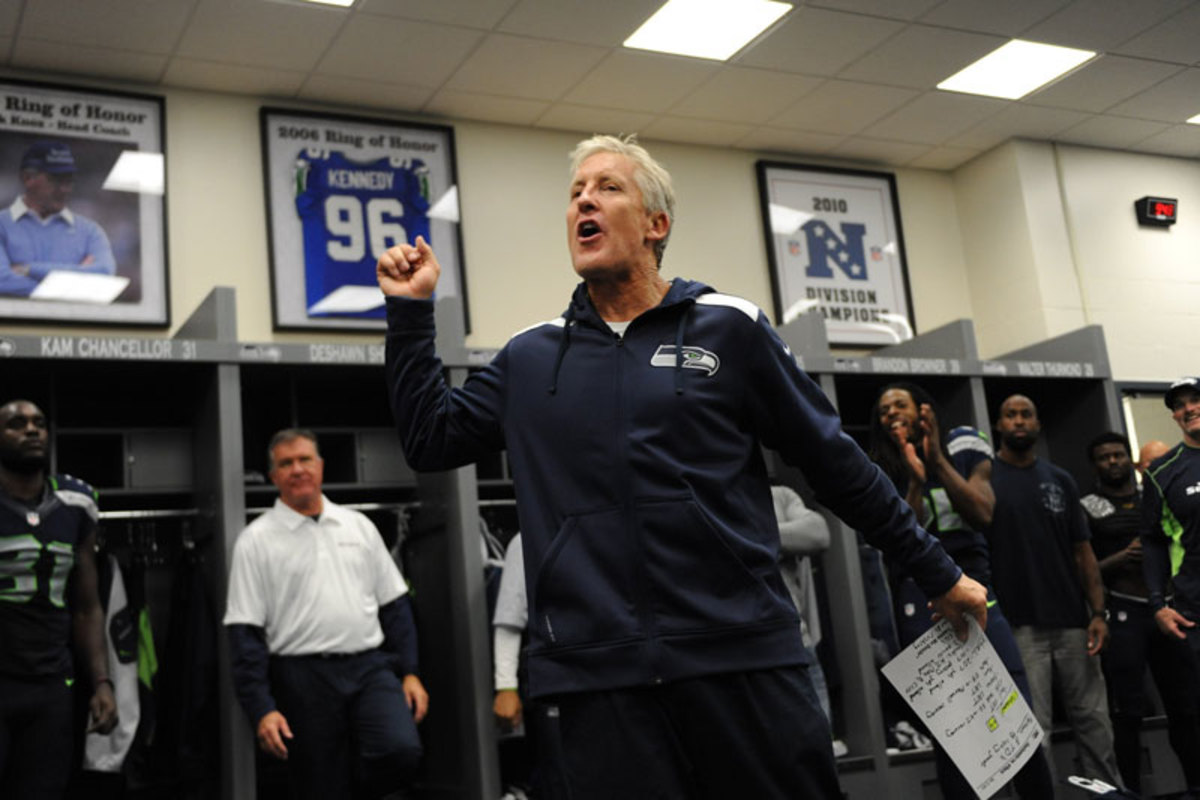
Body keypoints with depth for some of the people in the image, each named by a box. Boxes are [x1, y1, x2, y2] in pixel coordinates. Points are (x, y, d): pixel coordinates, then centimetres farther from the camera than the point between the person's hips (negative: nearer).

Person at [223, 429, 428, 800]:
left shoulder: (358, 526, 11)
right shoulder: (256, 540, 1)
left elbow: (394, 605, 14)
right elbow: (245, 633, -3)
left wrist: (410, 672, 6)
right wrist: (261, 710, -10)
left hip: (370, 666, 2)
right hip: (304, 678, -2)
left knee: (401, 750, -20)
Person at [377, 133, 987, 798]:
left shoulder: (728, 328, 4)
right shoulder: (530, 358, 12)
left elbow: (834, 463, 8)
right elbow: (431, 440, 15)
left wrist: (935, 573, 11)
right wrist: (411, 312, 10)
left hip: (744, 659, -1)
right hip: (597, 680, 2)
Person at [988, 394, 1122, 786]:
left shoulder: (1060, 481, 12)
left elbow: (1082, 551, 10)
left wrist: (1099, 612, 1)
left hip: (1072, 622, 4)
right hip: (1019, 627, -3)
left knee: (1094, 720, 9)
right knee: (1033, 731, 0)